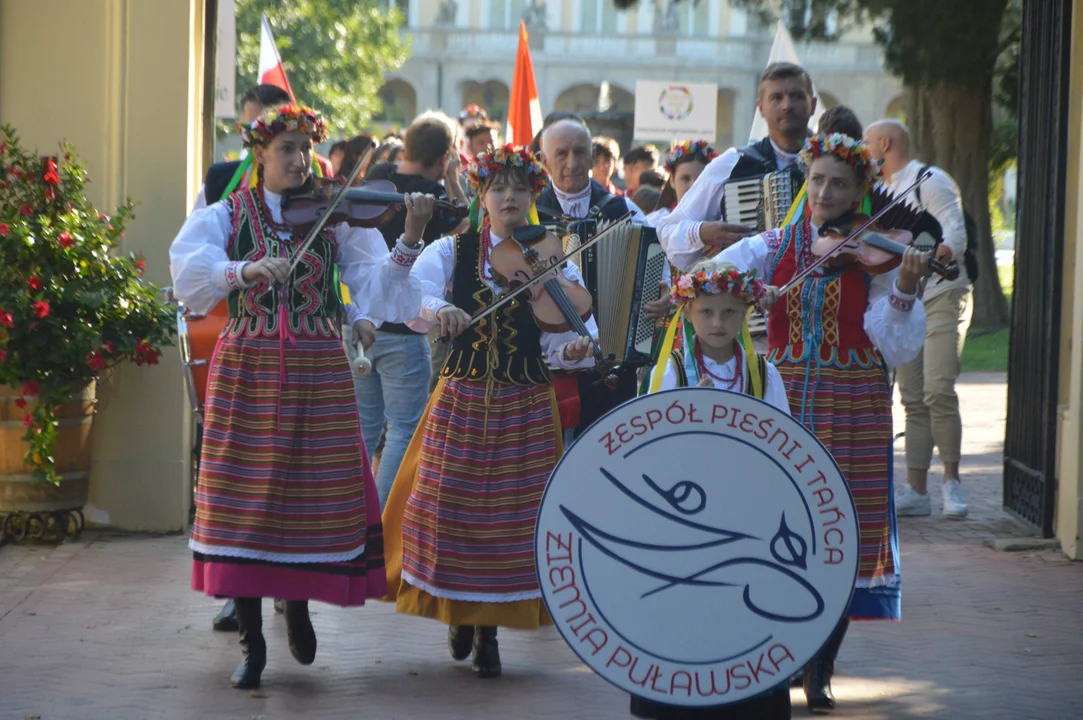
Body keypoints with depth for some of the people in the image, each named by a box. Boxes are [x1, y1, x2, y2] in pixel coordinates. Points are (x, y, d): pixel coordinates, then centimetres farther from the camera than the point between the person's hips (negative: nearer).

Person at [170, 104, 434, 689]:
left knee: (314, 495, 0)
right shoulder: (225, 216, 4)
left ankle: (298, 602, 29)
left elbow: (376, 289, -5)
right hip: (247, 371, -1)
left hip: (318, 373, 1)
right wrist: (245, 271, -33)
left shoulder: (336, 219, 6)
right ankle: (251, 641, 11)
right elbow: (189, 272, -16)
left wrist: (409, 242, -19)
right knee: (244, 501, -1)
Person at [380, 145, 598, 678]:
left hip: (526, 408, 0)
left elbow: (557, 340, -4)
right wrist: (436, 309, -37)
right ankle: (458, 614, 23)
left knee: (512, 515, -2)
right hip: (462, 398, 0)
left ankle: (489, 631, 13)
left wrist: (573, 349, -27)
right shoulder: (452, 251, 3)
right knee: (449, 508, -1)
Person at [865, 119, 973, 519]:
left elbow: (956, 233, -19)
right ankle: (916, 490, 3)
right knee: (913, 398, 3)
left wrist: (940, 252, -38)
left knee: (937, 391, -16)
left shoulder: (930, 181, -7)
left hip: (943, 297, -8)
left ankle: (951, 479, -6)